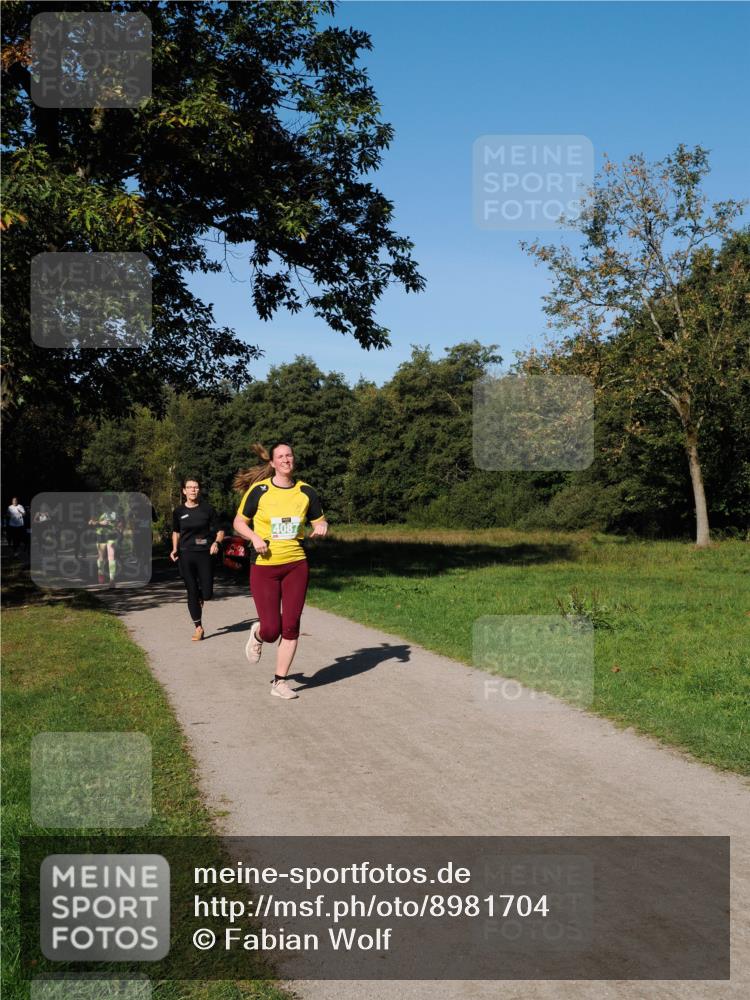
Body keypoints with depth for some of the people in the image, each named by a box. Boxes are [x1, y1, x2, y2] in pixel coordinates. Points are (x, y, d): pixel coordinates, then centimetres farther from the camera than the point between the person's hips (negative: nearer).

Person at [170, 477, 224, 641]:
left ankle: (200, 598, 34)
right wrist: (175, 549, 5)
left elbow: (220, 531, 4)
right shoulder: (178, 511, 4)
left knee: (207, 594, -4)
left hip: (204, 554, -1)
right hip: (186, 555, 1)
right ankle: (198, 628, 14)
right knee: (192, 592, 2)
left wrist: (216, 542, -15)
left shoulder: (207, 509, -1)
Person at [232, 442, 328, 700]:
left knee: (291, 626, 0)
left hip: (296, 565, 2)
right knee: (271, 630, -4)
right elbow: (239, 522, 4)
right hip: (264, 566, -2)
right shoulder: (259, 490, -4)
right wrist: (254, 537, -15)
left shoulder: (306, 492, 3)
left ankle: (279, 682, 15)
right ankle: (257, 634, 35)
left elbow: (320, 521, 15)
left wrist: (321, 527, -8)